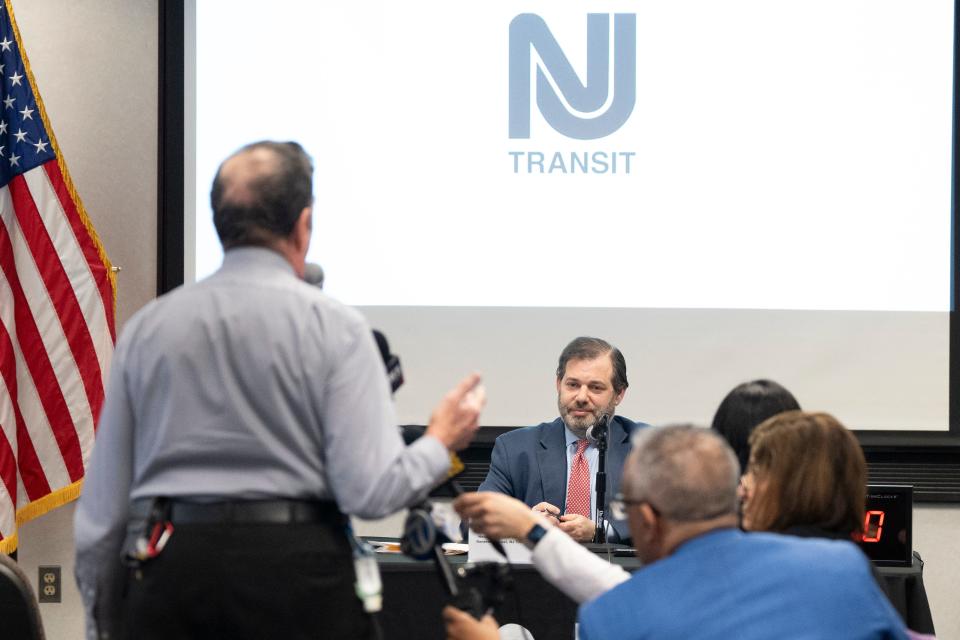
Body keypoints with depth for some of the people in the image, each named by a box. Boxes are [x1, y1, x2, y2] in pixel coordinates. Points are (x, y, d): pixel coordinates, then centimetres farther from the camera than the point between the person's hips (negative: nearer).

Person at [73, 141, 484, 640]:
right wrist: (440, 444, 11)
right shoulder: (334, 327, -3)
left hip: (169, 568, 3)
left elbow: (102, 505, 8)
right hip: (297, 572, -3)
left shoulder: (146, 328, 7)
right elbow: (371, 490, -9)